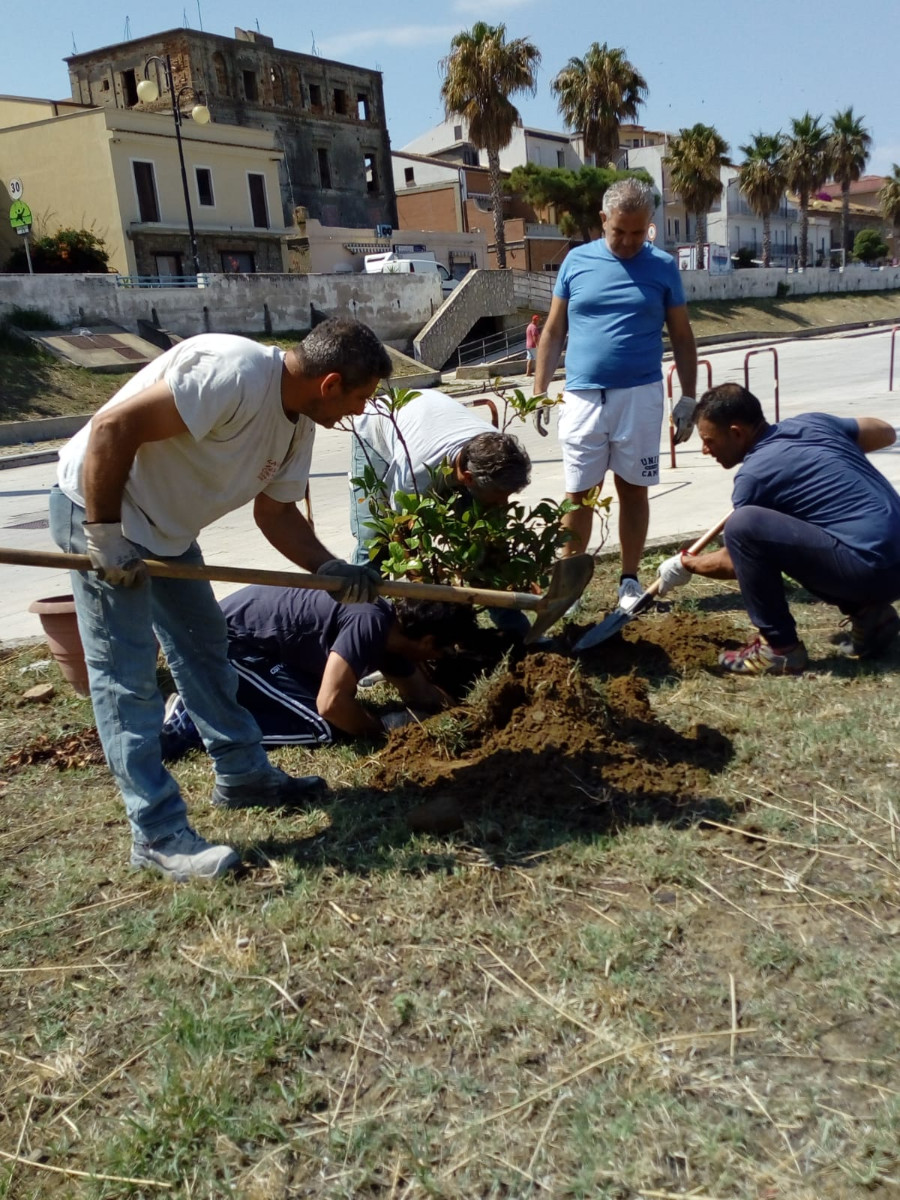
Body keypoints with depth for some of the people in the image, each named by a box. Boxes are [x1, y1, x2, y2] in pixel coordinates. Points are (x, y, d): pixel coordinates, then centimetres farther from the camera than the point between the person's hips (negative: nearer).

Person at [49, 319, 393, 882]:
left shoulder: (300, 421, 0)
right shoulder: (235, 373, -30)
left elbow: (276, 512, 7)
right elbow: (113, 426, -31)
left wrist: (331, 568, -8)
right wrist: (103, 534, -25)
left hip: (166, 528, 10)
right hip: (99, 510, -10)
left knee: (204, 645, 17)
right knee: (126, 674, -6)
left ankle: (243, 774, 32)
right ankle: (159, 834, 0)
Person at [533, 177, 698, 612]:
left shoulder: (663, 267, 3)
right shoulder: (577, 261, 4)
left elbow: (682, 337, 7)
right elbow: (553, 332, 8)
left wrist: (688, 398, 3)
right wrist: (539, 393, 3)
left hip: (640, 396, 0)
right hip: (582, 397, 0)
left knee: (633, 491, 8)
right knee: (579, 496, 5)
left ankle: (630, 581, 20)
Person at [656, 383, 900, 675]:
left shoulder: (754, 473, -9)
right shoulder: (812, 421, 9)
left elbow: (736, 561, 4)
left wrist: (686, 564, 20)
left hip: (871, 568, -9)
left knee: (743, 525, -18)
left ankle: (780, 648, -6)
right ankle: (867, 613, 17)